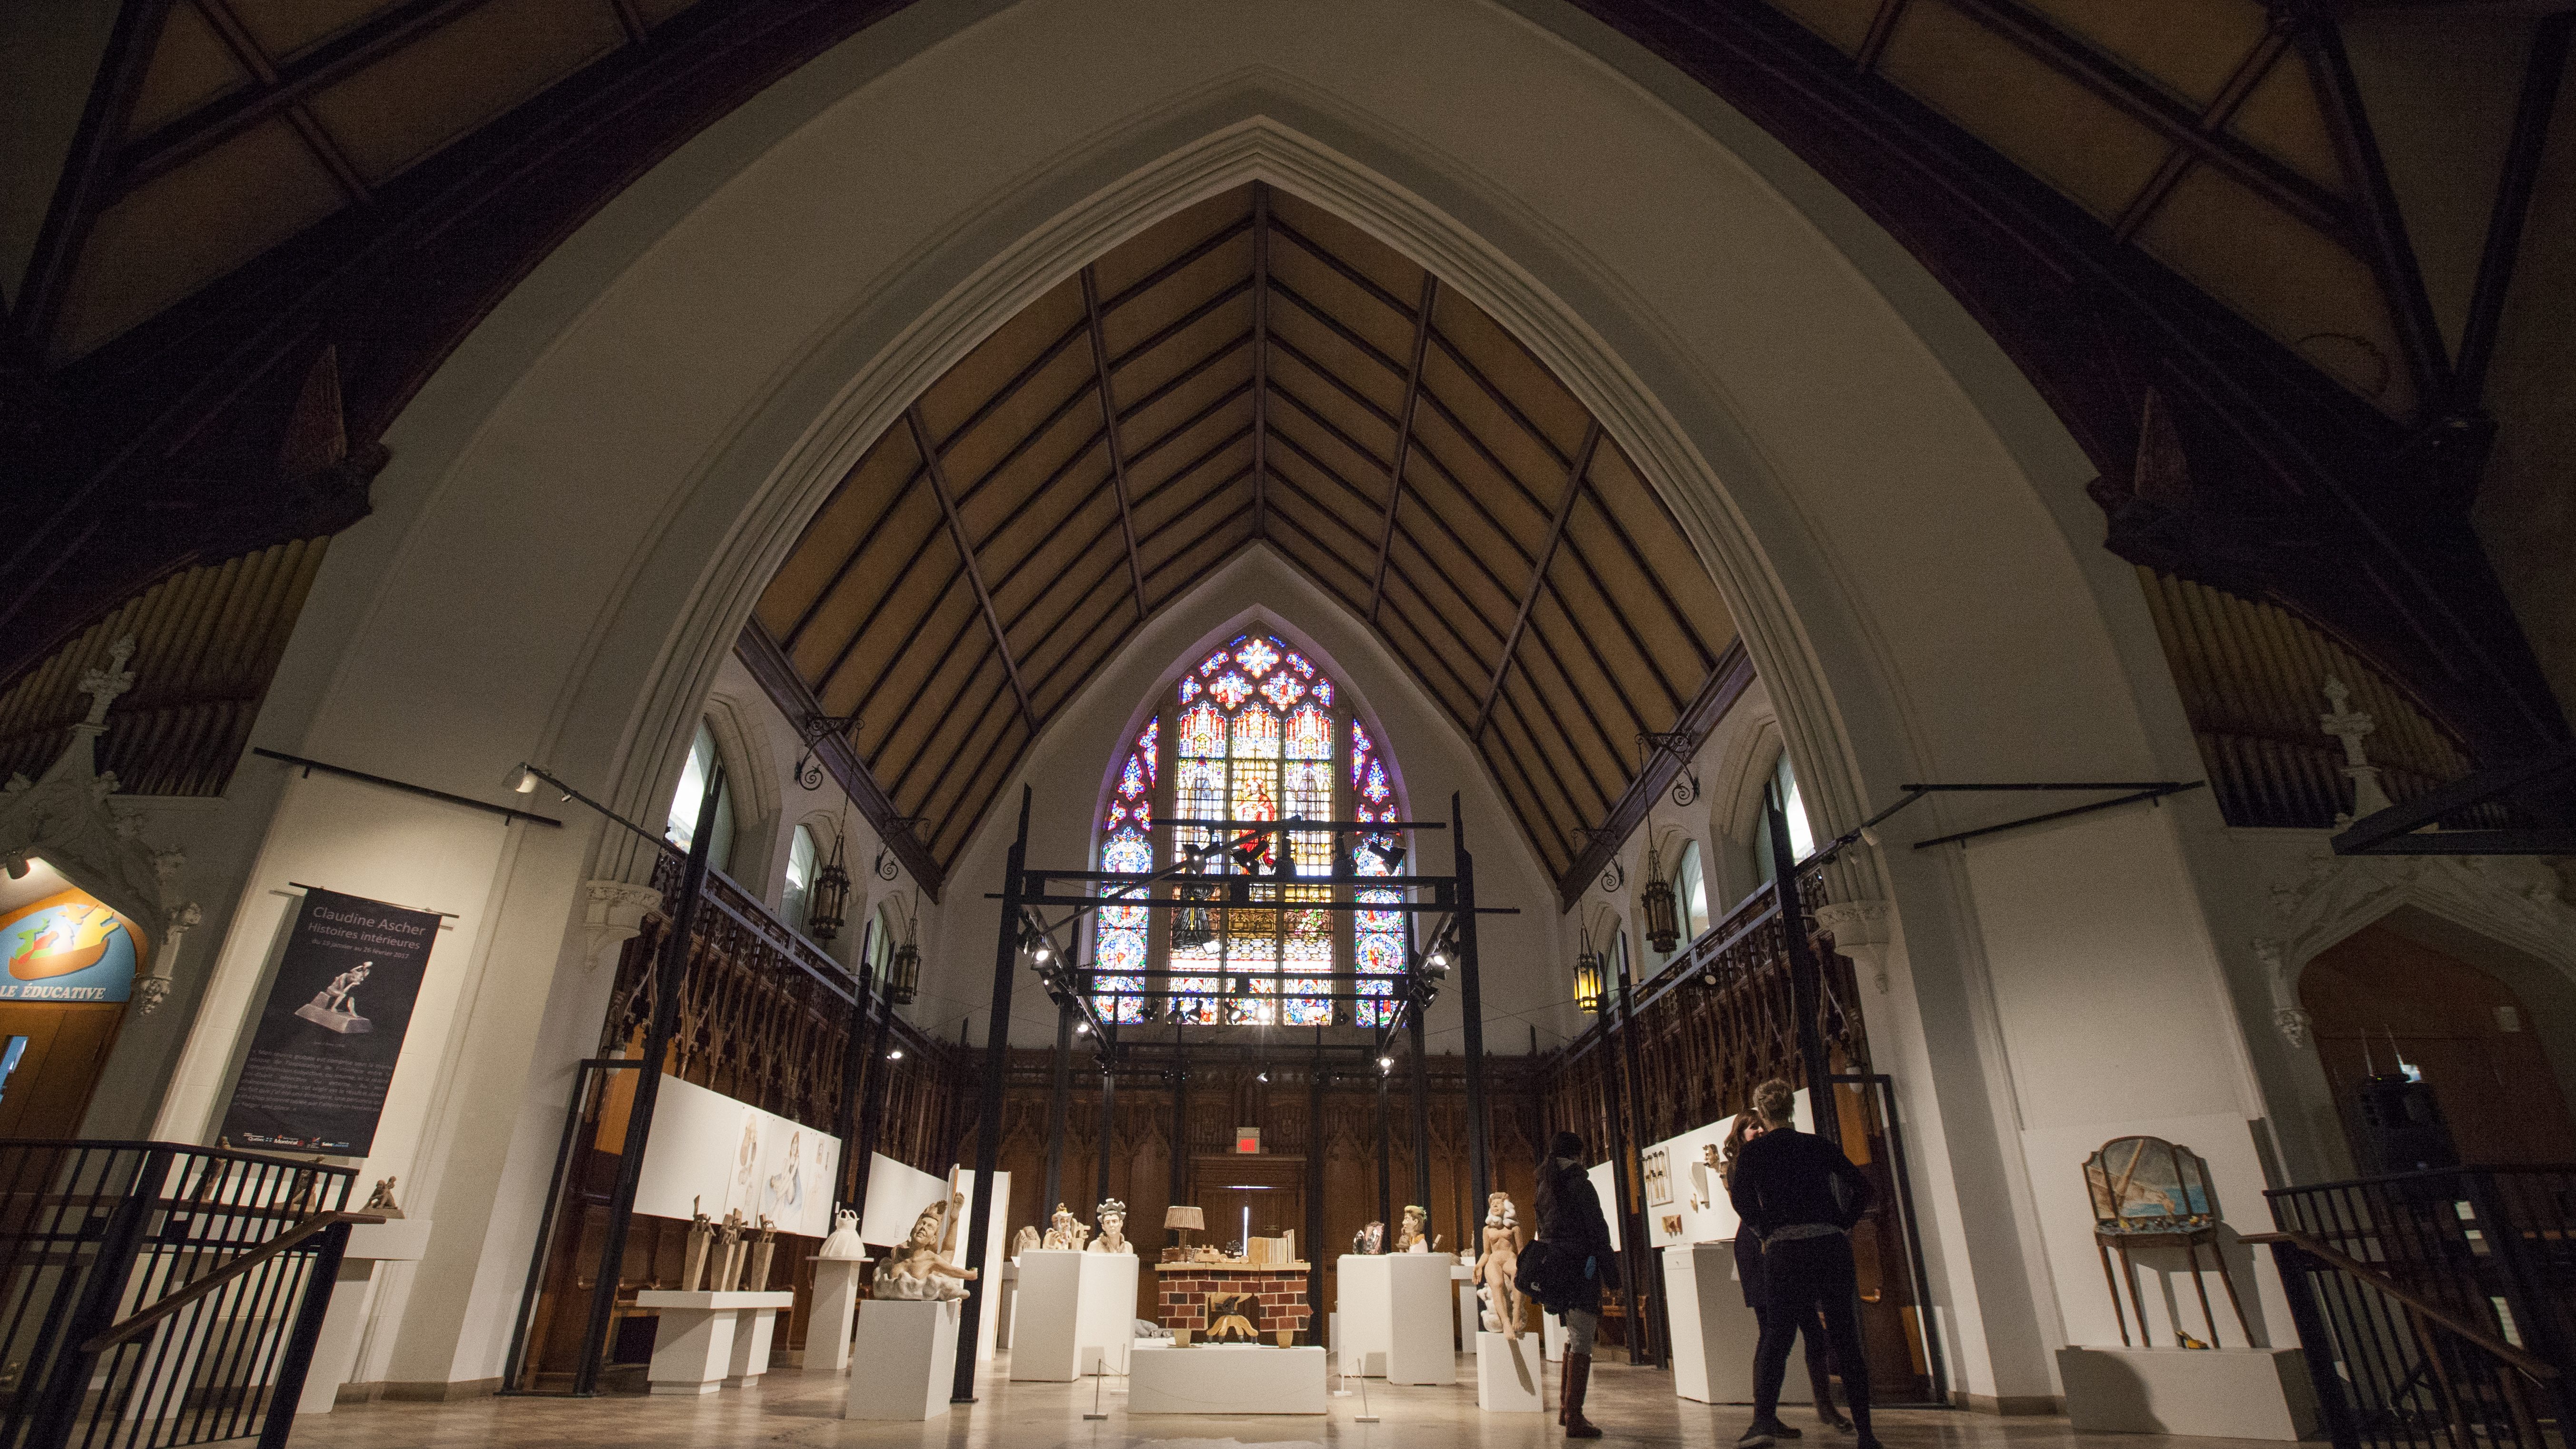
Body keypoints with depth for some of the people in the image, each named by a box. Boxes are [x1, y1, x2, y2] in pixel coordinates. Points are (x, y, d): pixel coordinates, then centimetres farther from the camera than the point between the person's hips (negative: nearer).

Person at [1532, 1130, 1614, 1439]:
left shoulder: (1545, 1187, 14)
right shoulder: (1579, 1184, -10)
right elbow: (1597, 1228, -13)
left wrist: (1551, 1261, 18)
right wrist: (1609, 1268, -8)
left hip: (1552, 1264, 8)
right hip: (1581, 1266, -8)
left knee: (1574, 1337, 20)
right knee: (1582, 1342, -5)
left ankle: (1565, 1408, 24)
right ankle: (1574, 1418, -5)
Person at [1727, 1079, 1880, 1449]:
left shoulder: (1754, 1151, 3)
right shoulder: (1819, 1146, 11)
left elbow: (1740, 1197, -7)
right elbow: (1864, 1189, 7)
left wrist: (1766, 1232, 6)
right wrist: (1842, 1225, 12)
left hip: (1785, 1248, -2)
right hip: (1833, 1245, 3)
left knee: (1775, 1335, 1)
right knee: (1846, 1338, 9)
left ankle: (1764, 1419, -12)